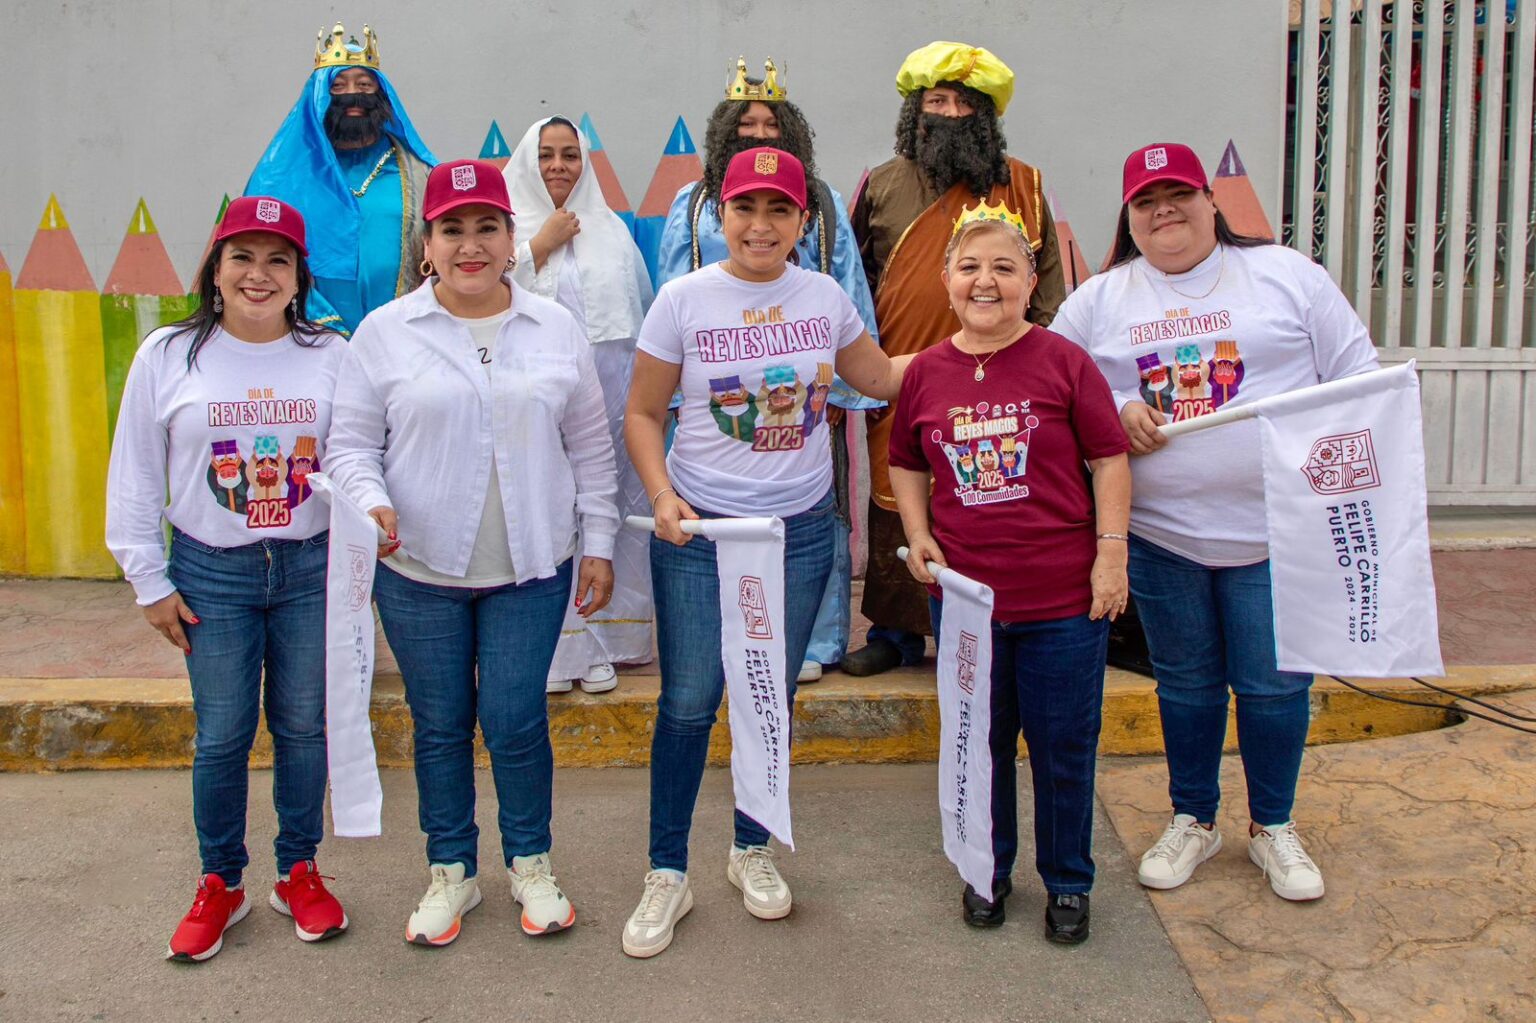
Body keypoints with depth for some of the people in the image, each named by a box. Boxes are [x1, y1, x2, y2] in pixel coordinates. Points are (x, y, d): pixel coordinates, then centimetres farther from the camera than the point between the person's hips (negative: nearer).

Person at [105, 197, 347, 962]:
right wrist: (150, 583, 1)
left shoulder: (332, 358, -2)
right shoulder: (168, 355, -3)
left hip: (311, 568, 1)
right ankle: (220, 884, 26)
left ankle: (298, 872, 28)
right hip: (210, 574, 0)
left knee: (303, 726, 10)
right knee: (221, 735, 7)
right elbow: (134, 477, 2)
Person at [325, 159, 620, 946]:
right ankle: (450, 871, 32)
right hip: (419, 570, 0)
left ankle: (530, 864, 27)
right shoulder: (384, 332, 0)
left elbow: (589, 447, 8)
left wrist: (598, 542, 5)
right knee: (440, 726, 11)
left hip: (531, 570, 0)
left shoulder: (556, 329, 4)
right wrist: (371, 501, -19)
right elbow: (351, 442, 1)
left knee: (515, 722, 2)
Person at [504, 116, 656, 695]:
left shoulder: (612, 230, 16)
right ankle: (550, 645, 2)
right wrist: (541, 246, -6)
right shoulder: (510, 227, 7)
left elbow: (641, 314, 19)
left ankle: (599, 642, 12)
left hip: (607, 400, 3)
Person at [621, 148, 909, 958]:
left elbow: (883, 378, 17)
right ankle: (667, 874, 19)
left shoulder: (824, 297, 2)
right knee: (688, 702, 1)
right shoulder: (684, 299, -5)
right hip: (700, 529, -2)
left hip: (801, 529, 3)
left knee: (773, 698, 13)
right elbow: (643, 412, -1)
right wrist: (661, 494, -15)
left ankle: (751, 849, 34)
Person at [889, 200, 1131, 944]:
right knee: (980, 741, 17)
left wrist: (1110, 555, -8)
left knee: (1063, 748, 10)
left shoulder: (1064, 362, -6)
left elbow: (1109, 462, -3)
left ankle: (1068, 883, 30)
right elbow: (907, 466, 15)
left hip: (1063, 596, -2)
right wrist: (918, 538, 2)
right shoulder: (926, 372, 2)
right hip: (962, 594, 3)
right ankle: (988, 871, 37)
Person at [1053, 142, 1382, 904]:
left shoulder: (1287, 275, 4)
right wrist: (1116, 415, -9)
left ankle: (1273, 826, 29)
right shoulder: (1097, 300, 7)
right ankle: (1193, 820, 32)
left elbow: (1357, 376, 4)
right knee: (1185, 682, 14)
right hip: (1158, 532, 1)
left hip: (1274, 528, -1)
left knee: (1275, 684, 7)